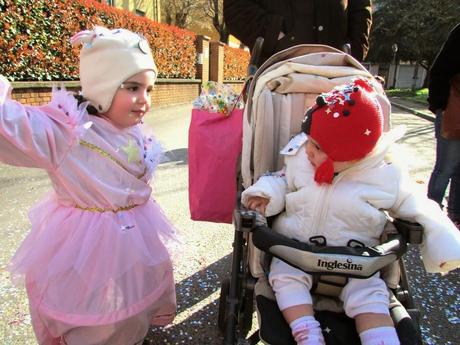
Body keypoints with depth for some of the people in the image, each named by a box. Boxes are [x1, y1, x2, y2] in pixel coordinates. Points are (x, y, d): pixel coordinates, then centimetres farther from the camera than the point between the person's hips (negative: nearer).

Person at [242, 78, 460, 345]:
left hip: (354, 257, -1)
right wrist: (267, 193, -10)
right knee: (287, 277, -21)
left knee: (368, 294, -17)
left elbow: (416, 209, 3)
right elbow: (283, 182, 11)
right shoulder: (300, 158, -4)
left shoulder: (385, 177, -9)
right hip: (295, 245, 2)